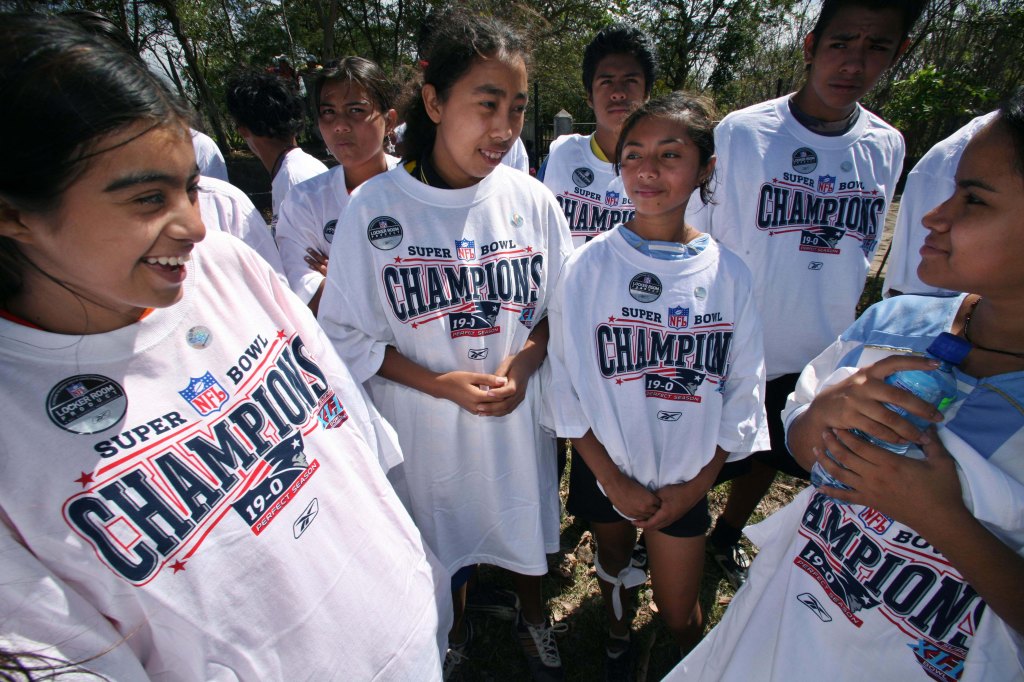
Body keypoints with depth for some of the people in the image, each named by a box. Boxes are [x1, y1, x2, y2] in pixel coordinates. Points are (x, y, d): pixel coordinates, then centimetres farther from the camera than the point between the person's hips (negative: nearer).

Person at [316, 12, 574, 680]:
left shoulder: (530, 199, -7)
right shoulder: (373, 208, -14)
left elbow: (561, 307, 2)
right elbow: (348, 335, -9)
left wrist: (522, 363, -16)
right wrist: (441, 384, -18)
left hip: (520, 414, 2)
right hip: (425, 420, -1)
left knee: (525, 522, 23)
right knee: (443, 534, 22)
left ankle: (534, 619, 57)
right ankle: (456, 628, 57)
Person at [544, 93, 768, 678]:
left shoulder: (729, 274, -8)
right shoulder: (590, 266, -13)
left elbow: (743, 390, -2)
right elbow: (568, 380, -10)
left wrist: (696, 486, -5)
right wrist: (613, 480, -10)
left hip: (687, 476, 1)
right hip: (604, 467, 0)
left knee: (681, 616, 12)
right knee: (614, 556, 25)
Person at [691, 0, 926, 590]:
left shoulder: (887, 148, 1)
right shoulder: (740, 132, -13)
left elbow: (862, 256, 13)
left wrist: (845, 338, 17)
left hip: (820, 358, 5)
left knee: (769, 458, 23)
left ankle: (727, 535, 51)